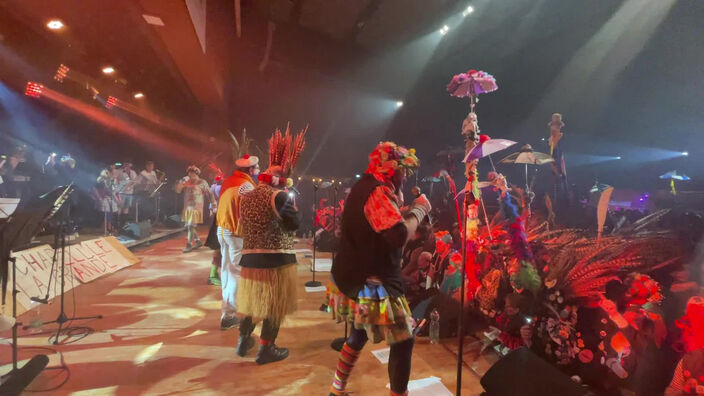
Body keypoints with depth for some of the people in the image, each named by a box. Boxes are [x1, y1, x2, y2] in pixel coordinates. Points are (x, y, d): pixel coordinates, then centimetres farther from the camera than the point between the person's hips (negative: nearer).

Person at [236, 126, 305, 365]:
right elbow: (294, 224, -15)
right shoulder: (279, 196, -14)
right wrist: (293, 203, -1)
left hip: (250, 257, 8)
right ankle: (266, 349, 14)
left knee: (252, 300, 22)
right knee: (273, 305, 6)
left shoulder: (246, 196, 11)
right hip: (276, 259, -7)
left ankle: (244, 340, 36)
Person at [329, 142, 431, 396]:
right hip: (374, 280, -11)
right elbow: (399, 235, -32)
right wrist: (419, 210, -16)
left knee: (360, 332, 25)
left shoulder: (365, 186, 13)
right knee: (403, 341, -3)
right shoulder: (377, 191, -20)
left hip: (363, 276, 11)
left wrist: (407, 209, 8)